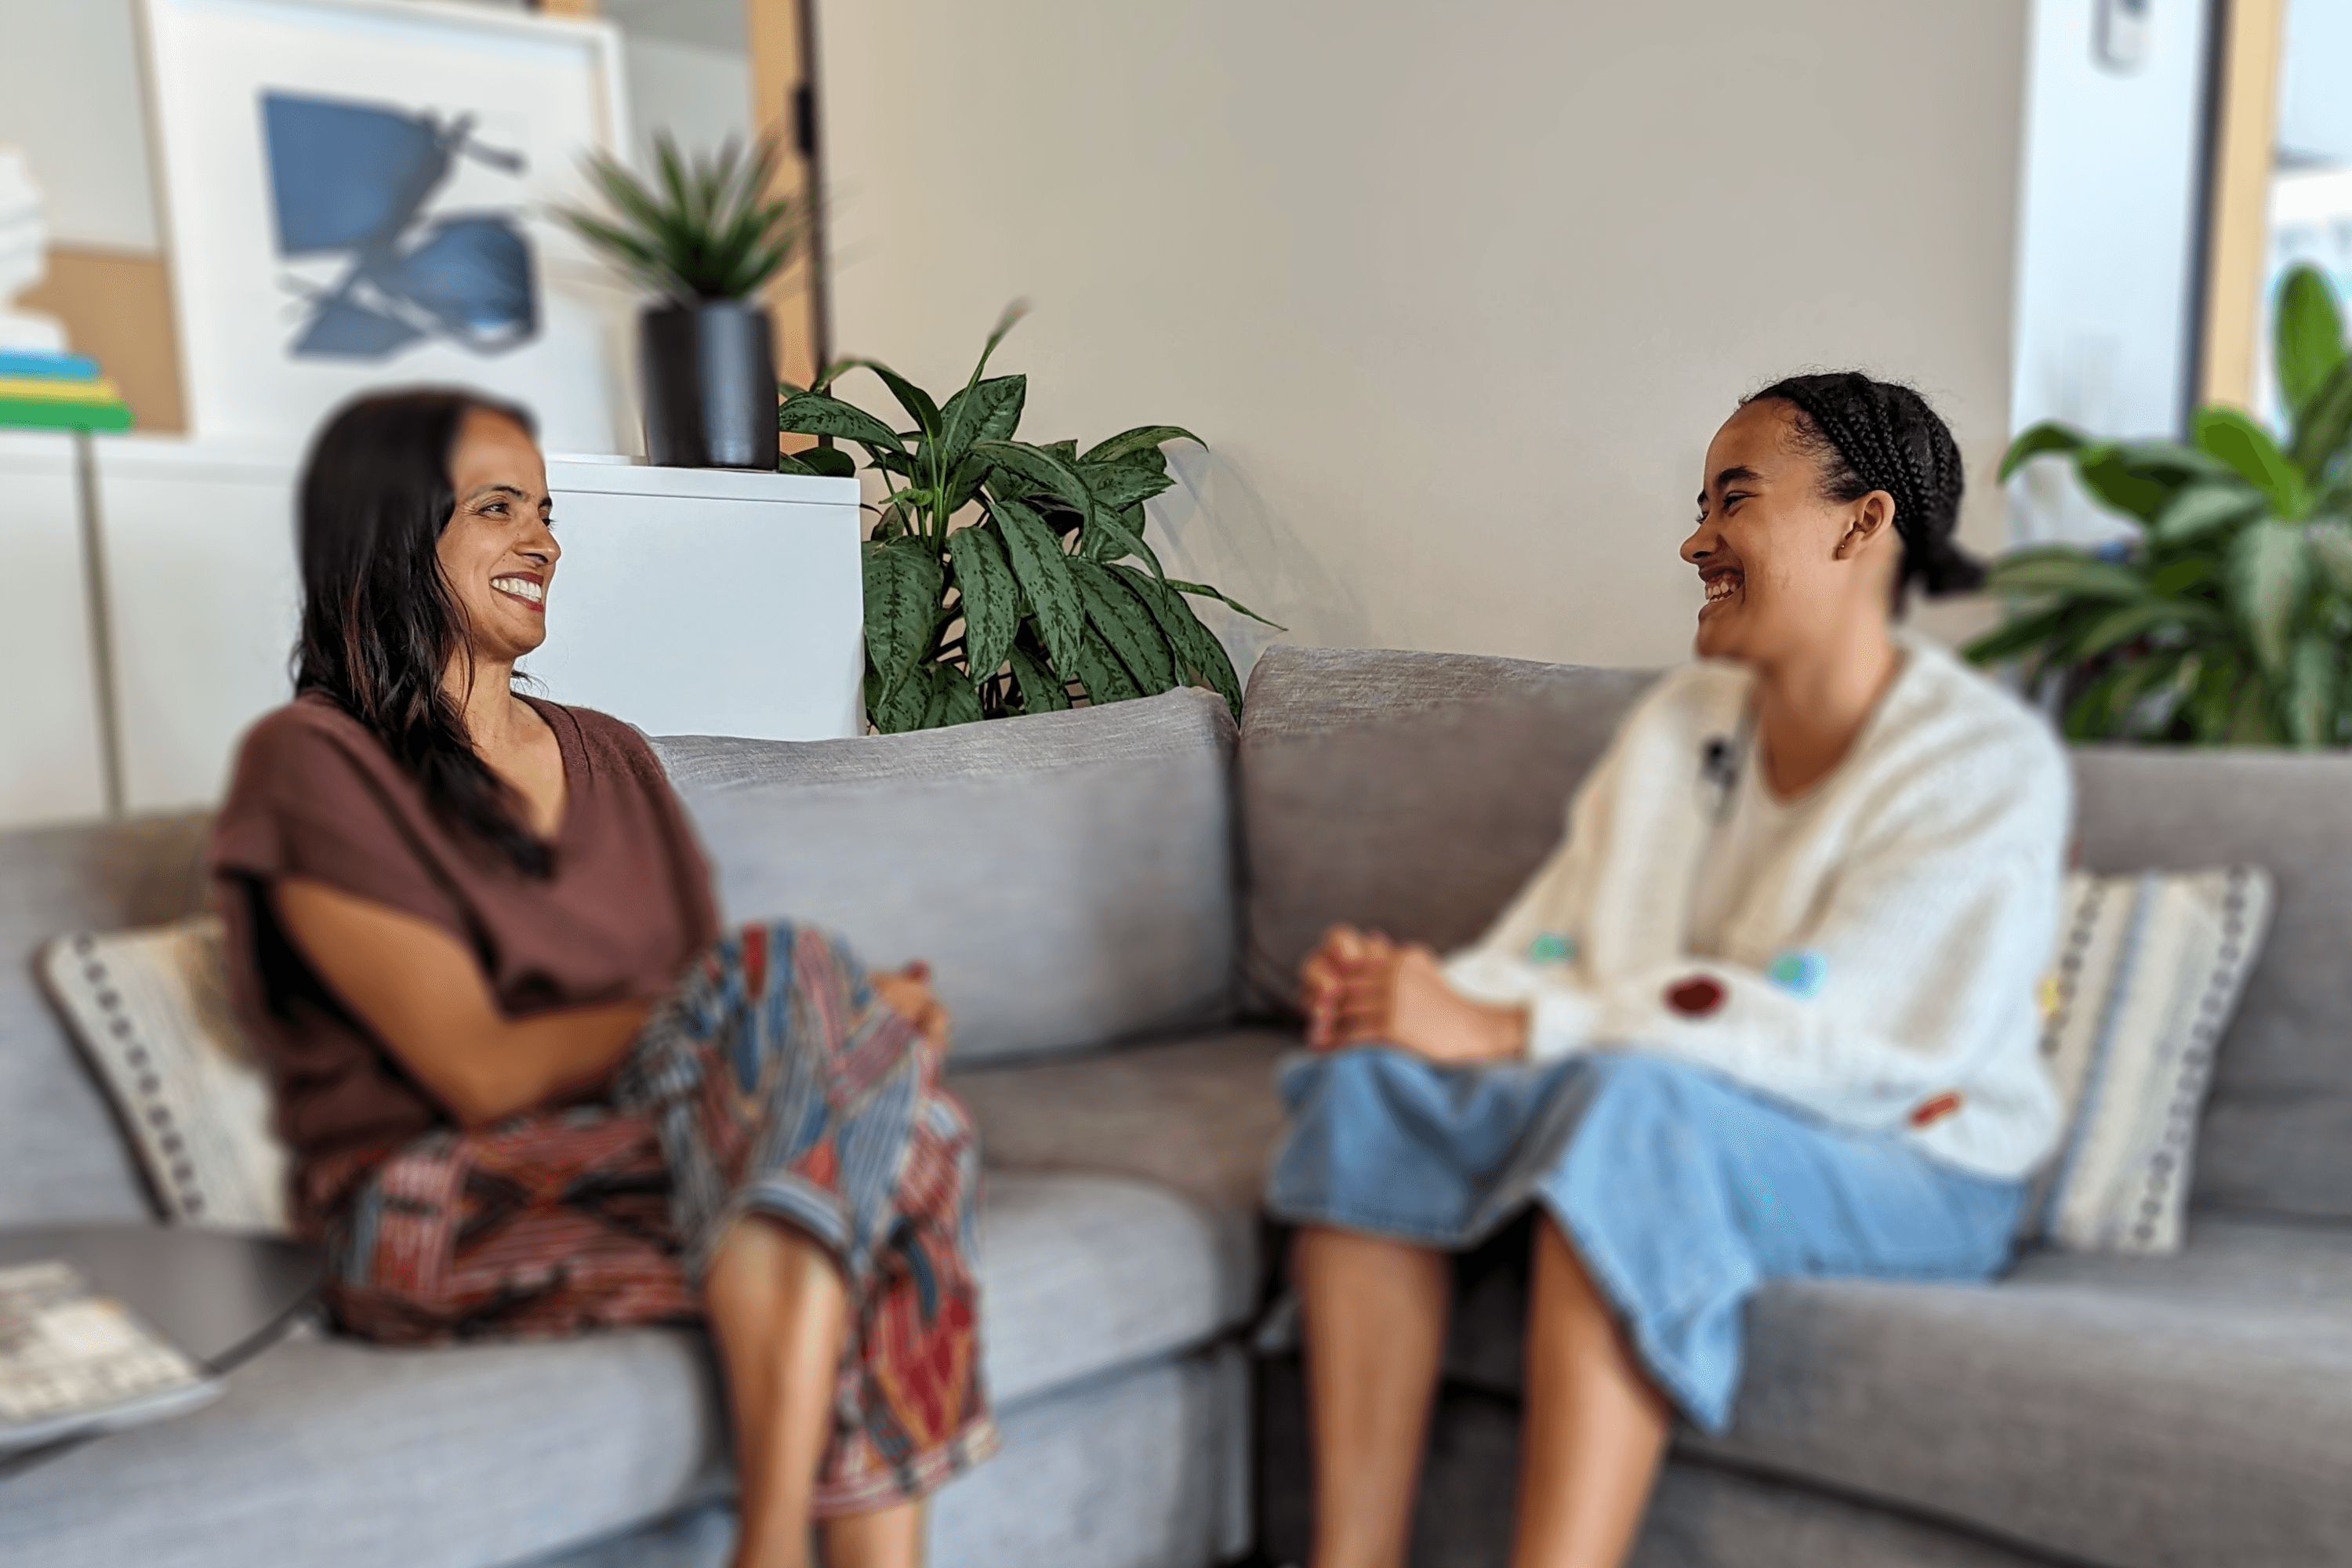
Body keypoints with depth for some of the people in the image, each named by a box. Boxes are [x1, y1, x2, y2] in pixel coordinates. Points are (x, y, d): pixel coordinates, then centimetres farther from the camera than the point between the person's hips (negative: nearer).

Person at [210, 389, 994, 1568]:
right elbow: (484, 1072, -11)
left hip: (674, 1159, 5)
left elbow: (711, 1005, 10)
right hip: (440, 1223, -5)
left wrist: (858, 1010, -12)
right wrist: (781, 999, -17)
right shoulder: (310, 763, 0)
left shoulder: (609, 756, 22)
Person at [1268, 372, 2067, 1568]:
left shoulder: (1987, 765, -9)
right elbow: (1552, 947, 3)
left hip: (1903, 1167, -5)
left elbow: (1816, 1031, -22)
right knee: (1369, 1077, -19)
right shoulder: (1681, 720, 10)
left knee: (1633, 1096, -37)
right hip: (1671, 1120, 6)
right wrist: (1419, 986, -19)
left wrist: (1503, 1030, -29)